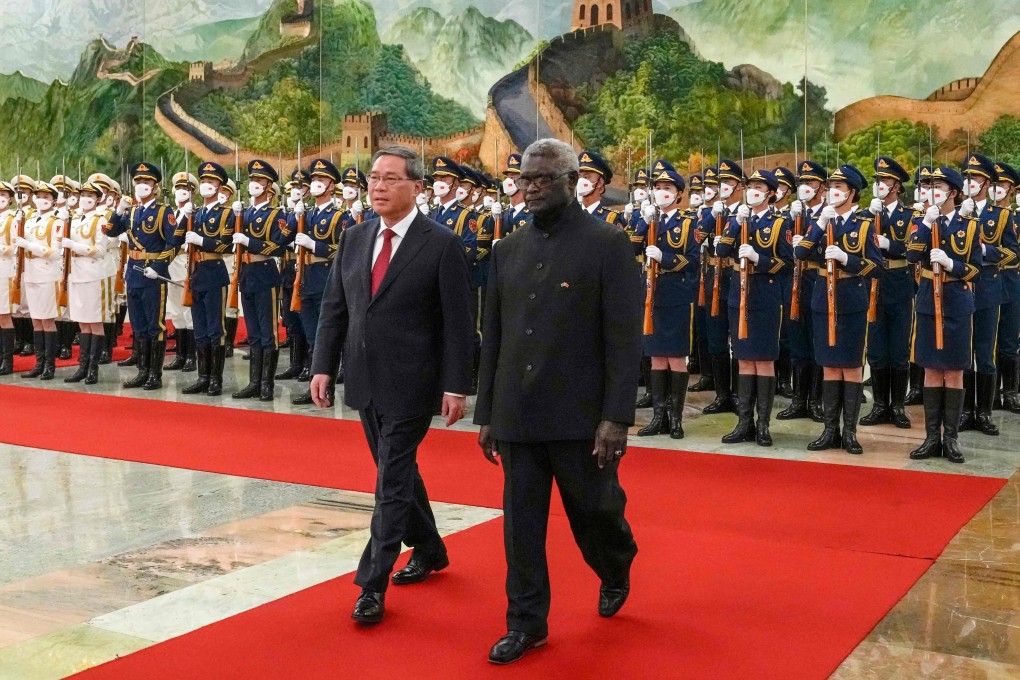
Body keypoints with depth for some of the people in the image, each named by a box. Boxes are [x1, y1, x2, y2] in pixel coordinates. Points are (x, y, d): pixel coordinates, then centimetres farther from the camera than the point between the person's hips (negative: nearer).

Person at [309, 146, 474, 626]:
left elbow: (458, 322, -11)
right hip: (364, 383, 6)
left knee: (392, 481, -4)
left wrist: (455, 387, -14)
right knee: (398, 472, 18)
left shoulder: (442, 245, -9)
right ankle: (429, 550, 38)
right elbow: (334, 308, 10)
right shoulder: (354, 239, 7)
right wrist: (323, 366, 3)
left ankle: (372, 584, 3)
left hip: (411, 385, -6)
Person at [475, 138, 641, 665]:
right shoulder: (508, 250, 9)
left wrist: (616, 418, -16)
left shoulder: (608, 244, -6)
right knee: (521, 522, 7)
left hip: (580, 418, -4)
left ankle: (616, 572, 40)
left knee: (593, 514, 9)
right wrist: (486, 414, 11)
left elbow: (624, 340, -10)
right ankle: (526, 622, 20)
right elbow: (493, 339, 13)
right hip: (517, 418, 4)